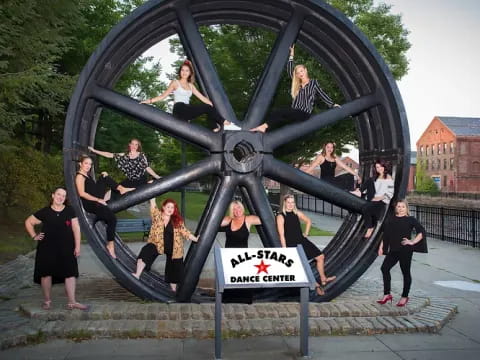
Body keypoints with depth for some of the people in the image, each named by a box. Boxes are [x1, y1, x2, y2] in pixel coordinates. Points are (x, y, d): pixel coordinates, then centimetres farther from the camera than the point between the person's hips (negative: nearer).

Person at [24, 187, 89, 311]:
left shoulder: (70, 211, 2)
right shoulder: (44, 212, 1)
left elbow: (76, 228, 1)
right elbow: (28, 222, 12)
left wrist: (77, 246, -4)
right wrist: (34, 236, 2)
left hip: (66, 248, 1)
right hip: (47, 248, 0)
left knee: (70, 274, -3)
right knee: (46, 273, 4)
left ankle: (72, 302, 1)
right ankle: (47, 300, 20)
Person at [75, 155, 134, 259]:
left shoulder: (86, 174, 12)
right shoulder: (80, 176, -14)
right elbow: (82, 193, -23)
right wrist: (98, 200, -22)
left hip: (97, 198, 9)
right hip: (90, 204, -9)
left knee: (104, 176, 9)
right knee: (112, 218, -21)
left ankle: (121, 189, 1)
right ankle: (110, 244, -14)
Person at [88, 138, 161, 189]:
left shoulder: (141, 155, -3)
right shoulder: (124, 156, 4)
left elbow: (147, 168, -3)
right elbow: (109, 155, 2)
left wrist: (158, 177, -12)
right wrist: (94, 150, -1)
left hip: (141, 182, -3)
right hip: (130, 181, 3)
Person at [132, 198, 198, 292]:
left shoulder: (178, 221, 1)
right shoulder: (157, 216, -2)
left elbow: (185, 232, 1)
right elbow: (153, 205, -12)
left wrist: (196, 239, -6)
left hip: (173, 249, 2)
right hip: (157, 244, -2)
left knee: (174, 269, 9)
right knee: (146, 251, -32)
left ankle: (174, 289, 29)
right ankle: (137, 275, -40)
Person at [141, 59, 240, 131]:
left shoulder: (191, 85, 24)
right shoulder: (175, 82, 11)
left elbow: (202, 97, 22)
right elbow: (163, 95, 6)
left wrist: (214, 105, 14)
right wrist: (150, 100, -7)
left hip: (187, 111, 6)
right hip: (179, 109, -6)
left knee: (209, 108, -17)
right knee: (207, 108, -22)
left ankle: (215, 127, -30)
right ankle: (225, 123, -17)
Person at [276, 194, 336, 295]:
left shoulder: (297, 213, 5)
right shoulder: (281, 217, -11)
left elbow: (308, 221, 23)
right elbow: (282, 235, -13)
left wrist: (306, 233, 14)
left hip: (302, 241, 6)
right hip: (292, 245, -6)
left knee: (320, 256, 5)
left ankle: (323, 279, 22)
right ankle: (315, 285, 5)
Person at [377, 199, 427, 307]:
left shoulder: (411, 220, 0)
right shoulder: (390, 220, 11)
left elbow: (421, 232, -2)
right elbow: (385, 235, 14)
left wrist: (412, 242, -10)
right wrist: (381, 247, 8)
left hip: (405, 250, -4)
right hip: (393, 250, 4)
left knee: (405, 272, 4)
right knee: (385, 268, -7)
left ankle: (404, 297, 18)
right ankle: (387, 294, 4)